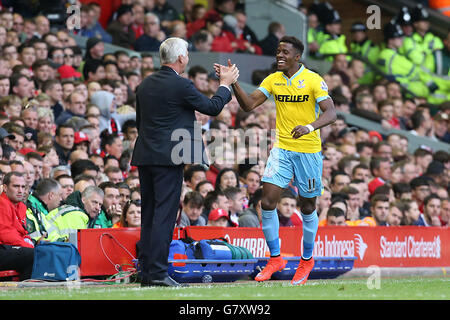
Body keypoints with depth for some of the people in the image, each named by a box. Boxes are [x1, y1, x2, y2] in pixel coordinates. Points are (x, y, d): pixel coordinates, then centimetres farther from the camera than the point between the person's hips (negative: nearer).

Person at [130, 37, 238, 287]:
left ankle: (146, 272, 10)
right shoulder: (181, 85, -11)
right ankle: (158, 272, -11)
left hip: (145, 156, 7)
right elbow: (213, 107, -2)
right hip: (168, 158, -7)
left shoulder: (146, 84, 12)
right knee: (165, 215, -7)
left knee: (149, 215, 10)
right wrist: (226, 83, 13)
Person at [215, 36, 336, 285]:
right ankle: (275, 258, 4)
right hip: (282, 149, 3)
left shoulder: (313, 80, -8)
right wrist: (233, 82, -10)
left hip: (308, 150, -3)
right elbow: (249, 105, 5)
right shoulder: (273, 80, 6)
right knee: (267, 202, -9)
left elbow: (330, 113, -15)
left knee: (307, 208, 7)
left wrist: (309, 127, -33)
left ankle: (307, 260, 25)